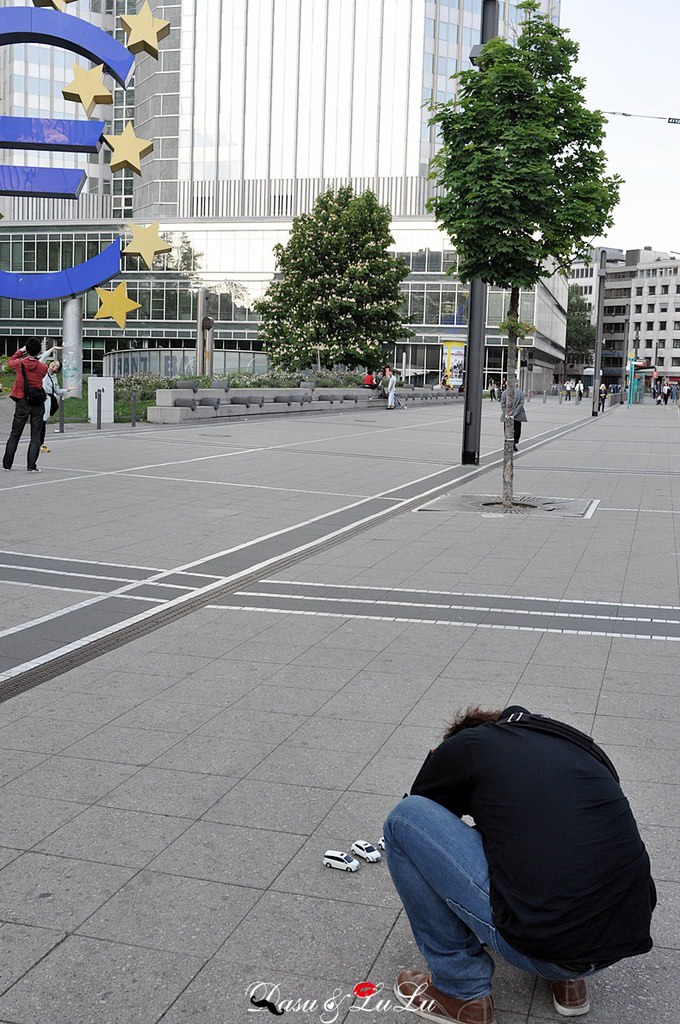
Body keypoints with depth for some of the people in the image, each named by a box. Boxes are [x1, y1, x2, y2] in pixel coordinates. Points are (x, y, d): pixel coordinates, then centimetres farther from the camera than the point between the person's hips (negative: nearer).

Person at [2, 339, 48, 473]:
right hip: (38, 403, -1)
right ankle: (31, 466, -3)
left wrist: (20, 351, 23)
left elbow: (10, 362, 15)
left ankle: (7, 464, 15)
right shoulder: (43, 367, -8)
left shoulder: (19, 363, -6)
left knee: (14, 434, 10)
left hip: (22, 403, 1)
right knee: (36, 435, 3)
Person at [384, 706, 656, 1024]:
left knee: (404, 820, 7)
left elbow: (416, 819, 24)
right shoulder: (582, 746, 21)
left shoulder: (462, 746, 7)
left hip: (541, 946, -6)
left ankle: (462, 991, 15)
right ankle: (568, 977, 20)